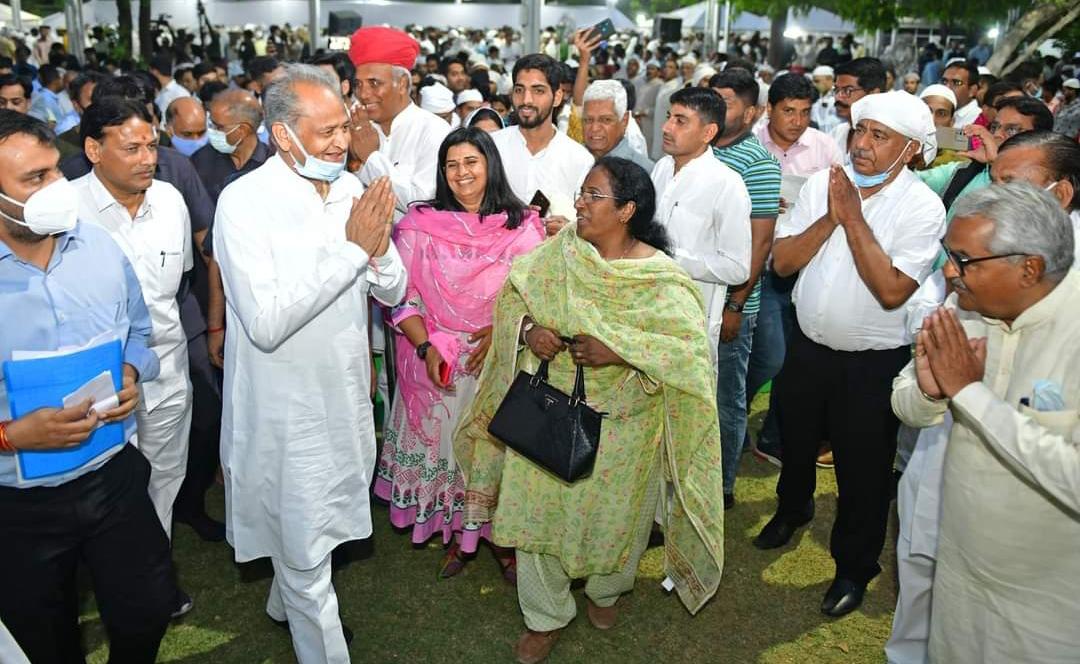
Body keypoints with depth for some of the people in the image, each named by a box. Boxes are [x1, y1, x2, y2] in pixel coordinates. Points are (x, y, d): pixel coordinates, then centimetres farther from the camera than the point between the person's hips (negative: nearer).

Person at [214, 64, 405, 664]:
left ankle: (285, 601, 55)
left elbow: (391, 292, 1)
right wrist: (352, 248, -29)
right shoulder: (244, 202, -20)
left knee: (312, 521, 28)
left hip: (345, 390, 6)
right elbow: (266, 323, -29)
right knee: (307, 554, 9)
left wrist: (379, 247, -22)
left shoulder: (352, 190, -3)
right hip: (286, 406, -6)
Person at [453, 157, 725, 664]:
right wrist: (527, 328, -17)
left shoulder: (659, 278, -18)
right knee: (538, 509, 10)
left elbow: (692, 348, -24)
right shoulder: (559, 251, -6)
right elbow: (514, 294, 4)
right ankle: (546, 616, 34)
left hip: (620, 424, -3)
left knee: (613, 513, 17)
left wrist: (619, 351, -29)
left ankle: (605, 590, 51)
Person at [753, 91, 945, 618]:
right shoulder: (823, 183, -4)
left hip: (873, 362, -4)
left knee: (862, 470, 11)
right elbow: (782, 261, -7)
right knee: (796, 442, 25)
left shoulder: (922, 207, -16)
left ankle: (853, 568, 34)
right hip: (809, 345, 4)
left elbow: (892, 291, -26)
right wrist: (831, 218, -20)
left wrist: (855, 219, -24)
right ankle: (792, 508, 55)